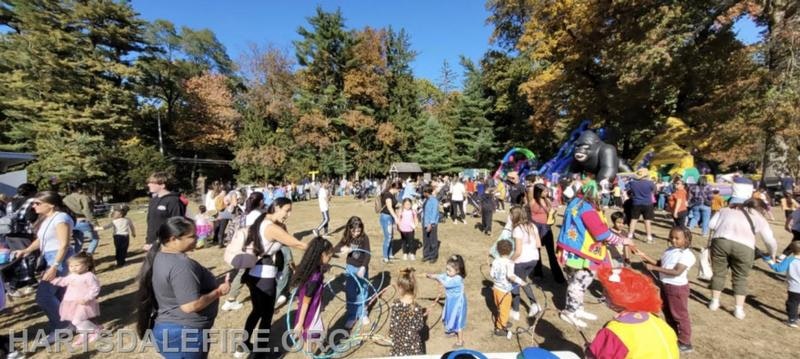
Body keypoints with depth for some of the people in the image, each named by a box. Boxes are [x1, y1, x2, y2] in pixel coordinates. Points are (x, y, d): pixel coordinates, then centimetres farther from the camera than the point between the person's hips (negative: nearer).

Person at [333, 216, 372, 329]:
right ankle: (352, 316, 21)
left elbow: (367, 254, -21)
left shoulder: (364, 238, -15)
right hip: (350, 267, 2)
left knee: (363, 292, 10)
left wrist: (363, 268, -34)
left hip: (362, 268, -2)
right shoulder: (346, 238, -6)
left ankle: (363, 314, 29)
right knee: (350, 293, 6)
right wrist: (343, 249, -26)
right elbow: (335, 249, -4)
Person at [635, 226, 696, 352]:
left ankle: (685, 343, 19)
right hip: (665, 285, 9)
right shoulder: (669, 250, 4)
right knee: (668, 313, 23)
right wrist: (645, 257, -1)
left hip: (677, 288, -9)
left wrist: (654, 268, -29)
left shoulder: (686, 255, -21)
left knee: (680, 315, 5)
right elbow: (660, 263, 12)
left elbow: (677, 272, -29)